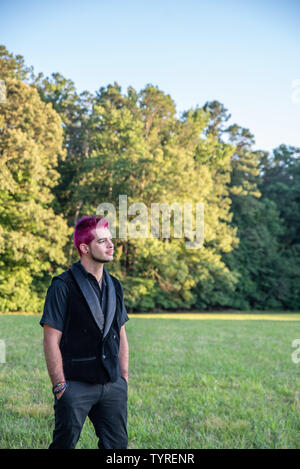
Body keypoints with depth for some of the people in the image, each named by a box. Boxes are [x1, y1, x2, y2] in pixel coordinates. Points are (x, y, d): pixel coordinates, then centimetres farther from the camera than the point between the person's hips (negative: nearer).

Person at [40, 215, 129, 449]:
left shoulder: (114, 285, 11)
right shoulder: (63, 286, -9)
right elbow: (51, 339, -10)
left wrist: (124, 378, 11)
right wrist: (60, 385, -11)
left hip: (112, 385, 6)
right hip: (76, 386, -5)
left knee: (117, 444, 9)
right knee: (64, 443, 2)